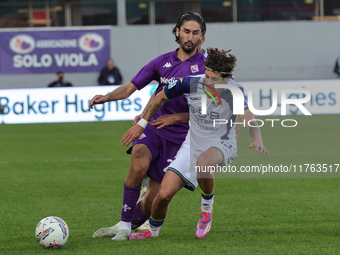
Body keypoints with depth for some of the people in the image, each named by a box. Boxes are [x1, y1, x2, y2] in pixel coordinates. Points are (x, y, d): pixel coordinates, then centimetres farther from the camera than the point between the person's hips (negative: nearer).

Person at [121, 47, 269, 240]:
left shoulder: (235, 91, -17)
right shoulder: (191, 83, -14)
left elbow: (248, 117, -29)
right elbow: (161, 96, 1)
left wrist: (257, 140, -49)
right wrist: (141, 125, 4)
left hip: (222, 145, -3)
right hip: (192, 144, 3)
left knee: (202, 163, -40)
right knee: (164, 195, -9)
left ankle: (207, 209, -11)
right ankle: (153, 230, 25)